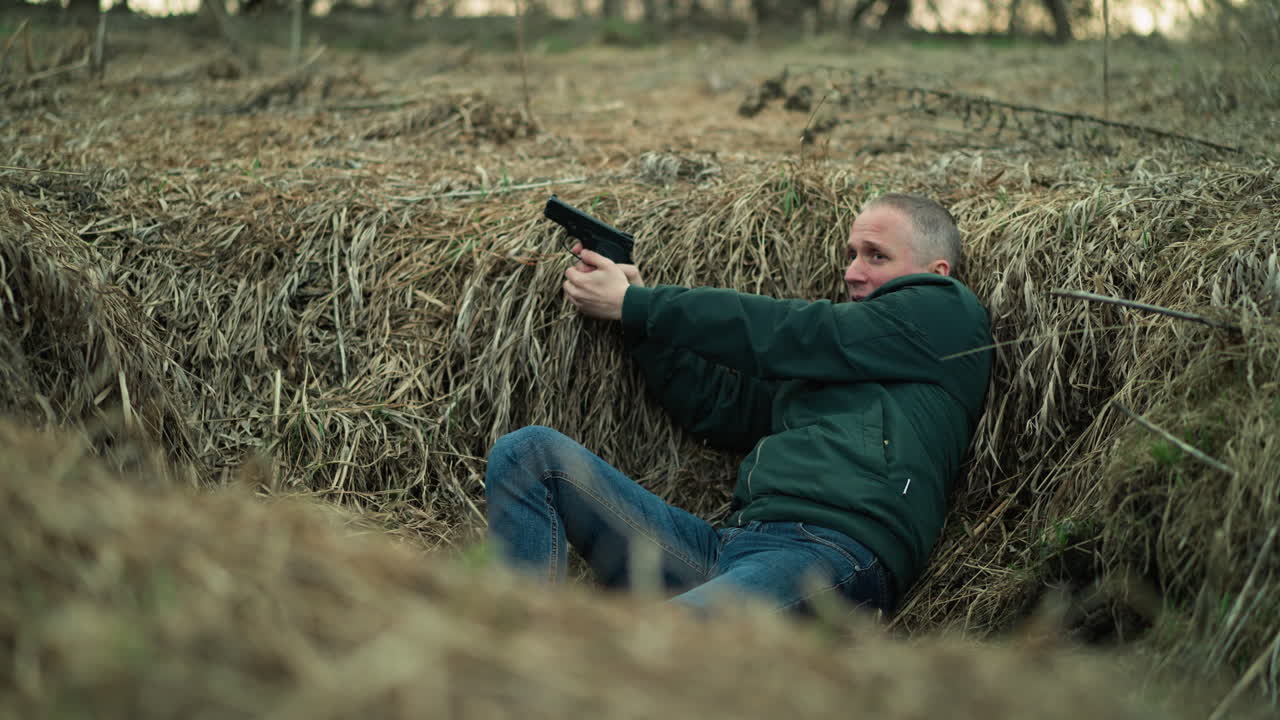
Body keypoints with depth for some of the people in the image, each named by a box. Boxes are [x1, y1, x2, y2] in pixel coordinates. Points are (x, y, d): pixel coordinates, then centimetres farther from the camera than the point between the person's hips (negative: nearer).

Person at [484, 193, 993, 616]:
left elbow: (788, 333, 4)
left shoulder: (944, 311, 9)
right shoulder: (835, 367, 32)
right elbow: (720, 409, 26)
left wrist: (632, 303, 11)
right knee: (528, 452, -3)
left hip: (833, 553, -8)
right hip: (727, 544, 9)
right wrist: (636, 311, 16)